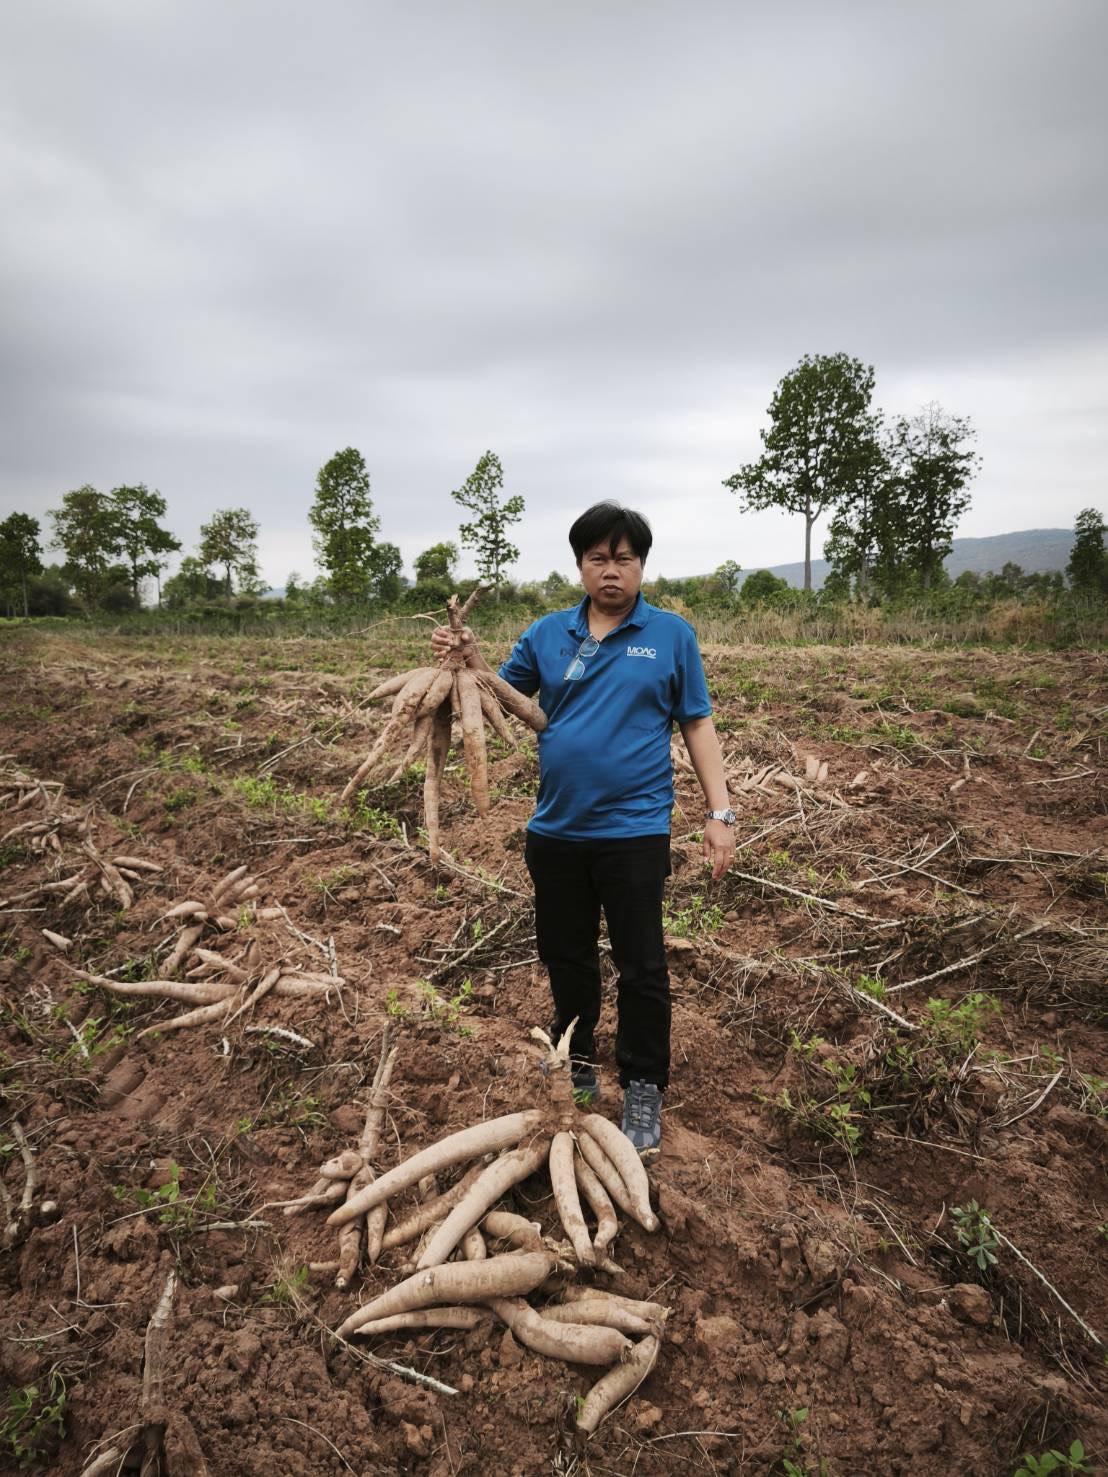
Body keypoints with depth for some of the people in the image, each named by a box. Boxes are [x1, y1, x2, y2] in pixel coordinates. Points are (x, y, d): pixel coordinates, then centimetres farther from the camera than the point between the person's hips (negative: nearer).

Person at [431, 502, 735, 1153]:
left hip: (634, 830, -3)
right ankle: (577, 1068, 38)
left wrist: (720, 812, -5)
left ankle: (644, 1089, 24)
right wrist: (469, 658, -11)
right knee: (566, 956, 17)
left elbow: (698, 725, 0)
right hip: (557, 829, 4)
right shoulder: (548, 634, 6)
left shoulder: (672, 634, -2)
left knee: (642, 966, 6)